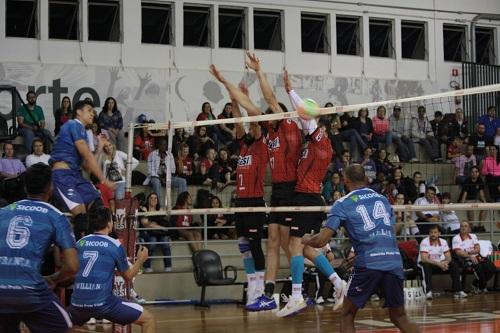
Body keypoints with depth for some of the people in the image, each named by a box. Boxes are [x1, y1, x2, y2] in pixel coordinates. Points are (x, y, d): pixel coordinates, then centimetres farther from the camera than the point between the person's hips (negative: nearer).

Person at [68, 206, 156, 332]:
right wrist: (140, 260, 28)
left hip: (78, 303, 5)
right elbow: (128, 276, 11)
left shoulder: (80, 243, 10)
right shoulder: (115, 245, 0)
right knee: (149, 319, 5)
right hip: (103, 303, -4)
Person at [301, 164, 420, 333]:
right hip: (395, 261, 4)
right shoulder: (383, 199, 20)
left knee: (347, 315, 13)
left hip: (368, 264, -4)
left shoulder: (342, 204, 6)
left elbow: (321, 241, -1)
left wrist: (307, 239, 22)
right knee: (399, 317, 17)